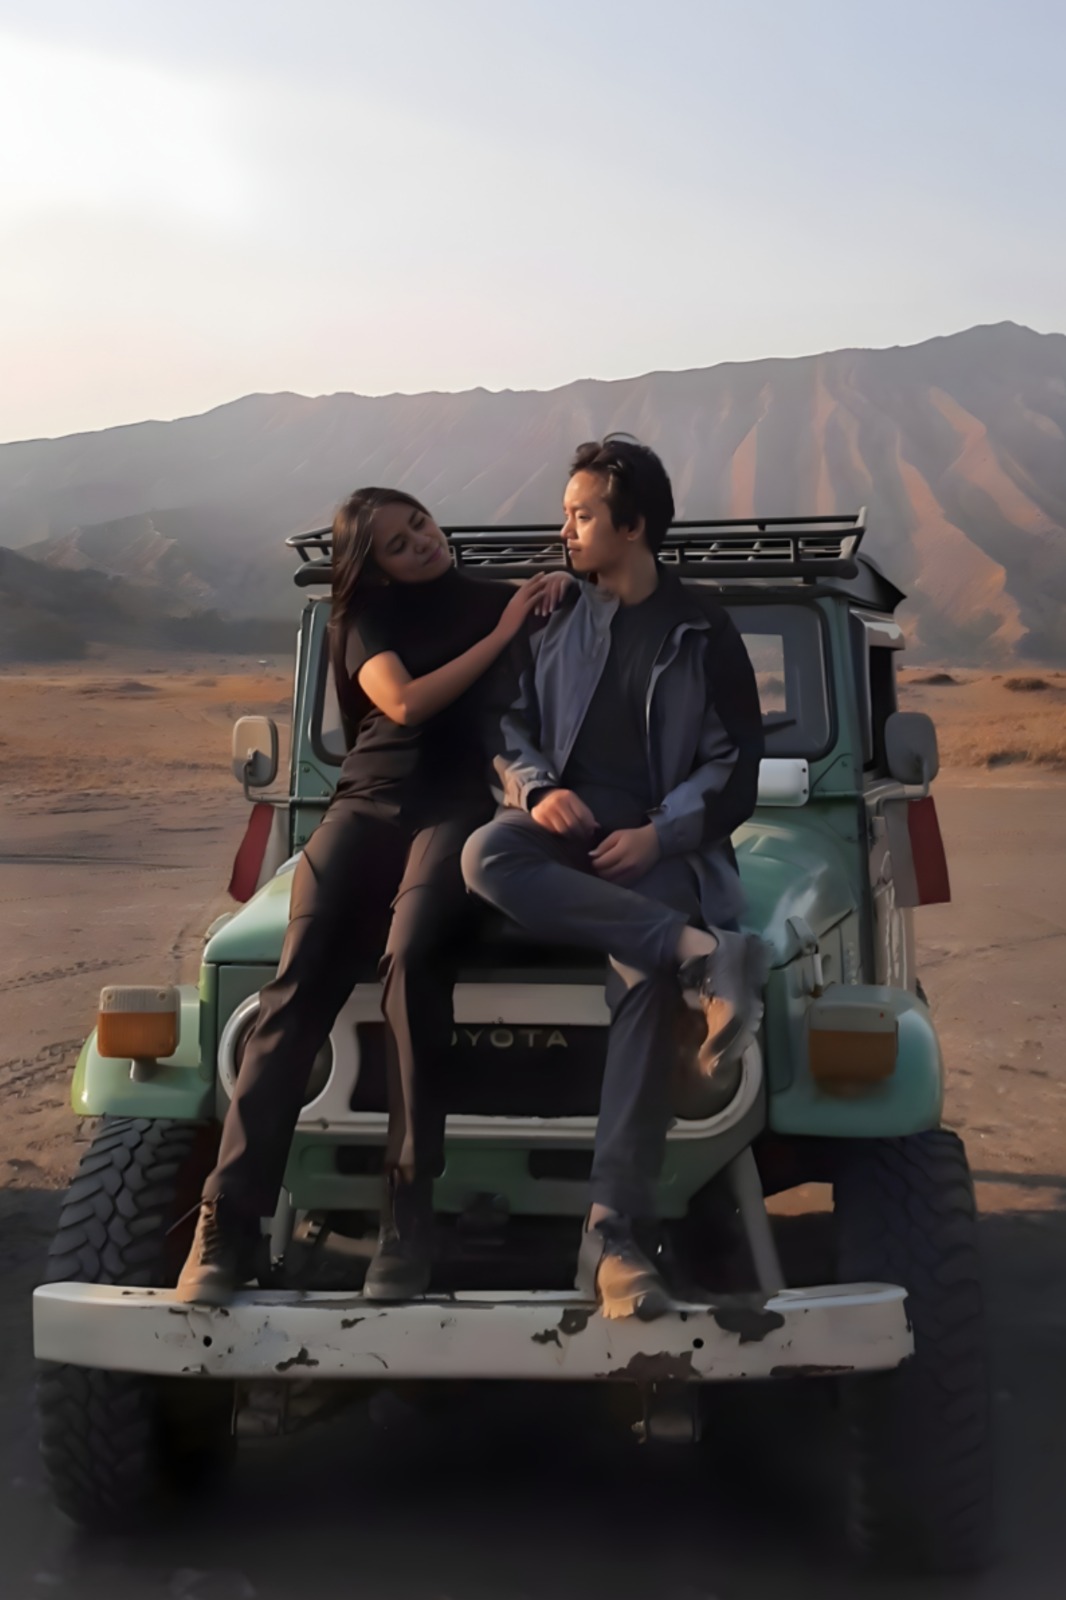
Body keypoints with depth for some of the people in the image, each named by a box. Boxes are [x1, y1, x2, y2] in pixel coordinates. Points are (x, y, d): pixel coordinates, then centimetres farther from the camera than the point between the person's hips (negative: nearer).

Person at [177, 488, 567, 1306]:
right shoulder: (370, 618, 12)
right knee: (299, 983, -22)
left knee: (411, 954, -33)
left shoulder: (494, 598, 16)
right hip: (369, 802, 1)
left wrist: (559, 590, -1)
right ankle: (229, 1223, -25)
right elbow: (405, 703, -7)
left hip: (457, 807, -1)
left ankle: (409, 1213, -27)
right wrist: (500, 636, -5)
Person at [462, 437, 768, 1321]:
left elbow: (733, 767, 4)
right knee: (488, 857, -35)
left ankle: (611, 1235, -37)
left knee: (647, 977, -35)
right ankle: (702, 955, -41)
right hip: (569, 829, 3)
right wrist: (537, 787, -8)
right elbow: (508, 722, 14)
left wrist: (659, 834, -13)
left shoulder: (704, 633, 7)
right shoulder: (551, 617, 15)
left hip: (663, 846, -3)